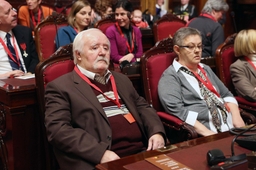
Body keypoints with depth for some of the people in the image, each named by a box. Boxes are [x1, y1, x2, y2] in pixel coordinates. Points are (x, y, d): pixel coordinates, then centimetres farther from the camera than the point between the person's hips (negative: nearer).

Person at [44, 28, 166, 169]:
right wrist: (100, 153, -20)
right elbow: (58, 129, -9)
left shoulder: (121, 80, 22)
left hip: (143, 152, 5)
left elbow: (142, 107, 24)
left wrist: (156, 132, 2)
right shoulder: (60, 87, 1)